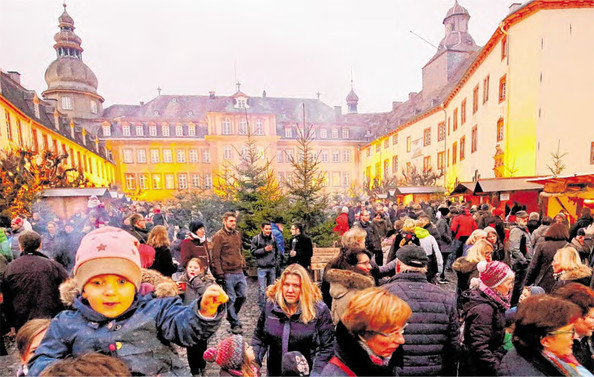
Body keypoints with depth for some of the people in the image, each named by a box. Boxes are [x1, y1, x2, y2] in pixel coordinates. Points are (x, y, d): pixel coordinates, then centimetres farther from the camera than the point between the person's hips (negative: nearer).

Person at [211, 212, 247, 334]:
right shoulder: (219, 236, -8)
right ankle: (235, 324, 18)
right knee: (231, 299, 3)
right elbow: (215, 257, -10)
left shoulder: (237, 234, 13)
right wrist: (220, 274, -14)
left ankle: (231, 315, 34)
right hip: (227, 273, -7)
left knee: (242, 295, 12)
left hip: (239, 272, 7)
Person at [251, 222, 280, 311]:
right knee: (262, 290, -2)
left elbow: (277, 251, 14)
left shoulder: (274, 238, 6)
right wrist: (264, 249, -14)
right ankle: (262, 308, 11)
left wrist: (277, 262, 6)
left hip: (272, 267, 3)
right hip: (262, 268, -3)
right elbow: (253, 252, -4)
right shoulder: (256, 238, -3)